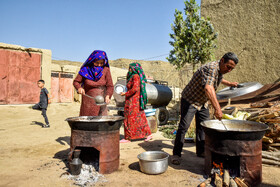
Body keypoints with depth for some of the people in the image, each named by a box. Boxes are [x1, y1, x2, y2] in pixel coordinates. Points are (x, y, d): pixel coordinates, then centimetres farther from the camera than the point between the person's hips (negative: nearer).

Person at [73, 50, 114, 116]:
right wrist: (79, 88, -19)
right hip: (88, 100, 0)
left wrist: (108, 96, -22)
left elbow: (110, 85, -5)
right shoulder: (85, 70, -5)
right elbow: (76, 81, 2)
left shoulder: (106, 69, -4)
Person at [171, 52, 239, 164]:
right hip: (190, 99, -9)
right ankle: (176, 154, -2)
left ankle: (201, 151, 26)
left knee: (203, 126, 13)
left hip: (203, 102, 9)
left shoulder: (220, 70, 1)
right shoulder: (211, 68, -30)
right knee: (184, 126, -10)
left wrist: (229, 83, 20)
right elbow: (208, 88, -47)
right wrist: (217, 108, -54)